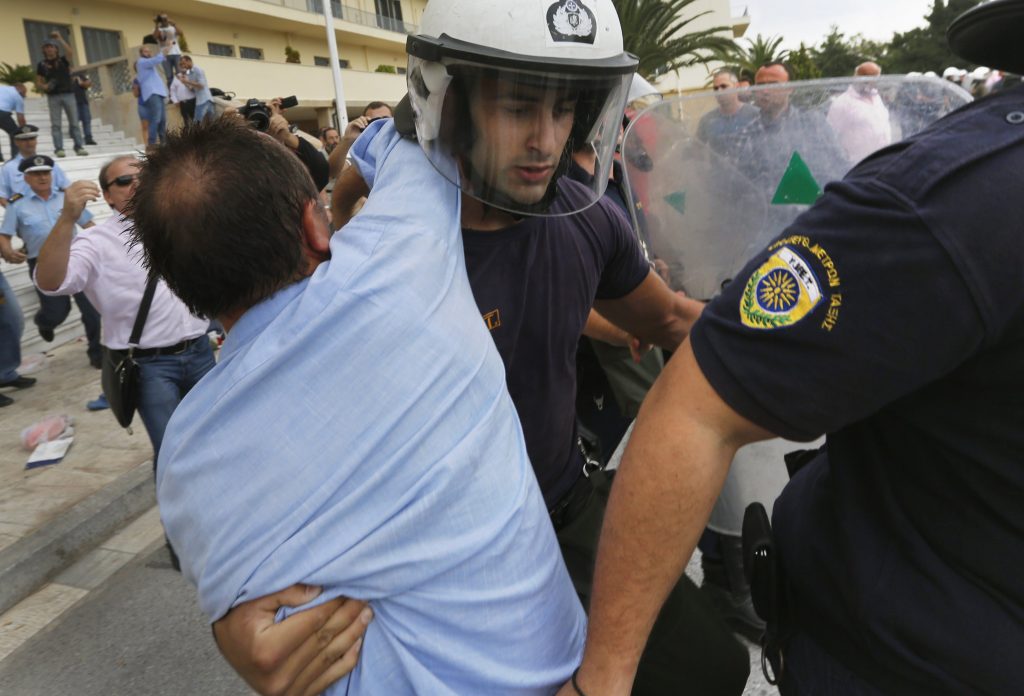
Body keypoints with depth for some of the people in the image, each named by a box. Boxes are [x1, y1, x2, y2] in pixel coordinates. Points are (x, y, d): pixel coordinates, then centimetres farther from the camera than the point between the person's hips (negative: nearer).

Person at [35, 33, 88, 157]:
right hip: (53, 97, 0)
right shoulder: (42, 64, 9)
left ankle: (79, 147, 2)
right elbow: (38, 82, 10)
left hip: (68, 94, 0)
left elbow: (70, 52, -14)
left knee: (74, 122, 0)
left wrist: (59, 39, -14)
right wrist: (44, 86, -11)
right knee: (55, 124, -3)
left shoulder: (63, 60, 8)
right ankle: (59, 149, -4)